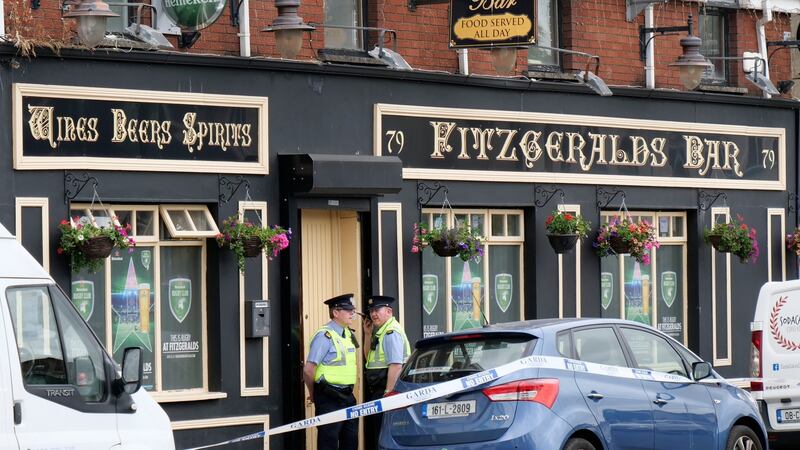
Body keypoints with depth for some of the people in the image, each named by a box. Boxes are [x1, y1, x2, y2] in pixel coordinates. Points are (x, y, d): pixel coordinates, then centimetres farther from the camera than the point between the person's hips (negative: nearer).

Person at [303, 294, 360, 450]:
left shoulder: (348, 334, 13)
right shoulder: (325, 336, -14)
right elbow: (308, 369, -16)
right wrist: (313, 394, -5)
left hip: (347, 396, 9)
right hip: (329, 398, -9)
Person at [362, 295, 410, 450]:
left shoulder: (392, 332, -16)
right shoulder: (380, 331, 15)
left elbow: (396, 365, -23)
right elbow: (369, 357, 23)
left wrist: (388, 392, -25)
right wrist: (368, 334, 11)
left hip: (385, 389, -10)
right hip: (375, 391, 10)